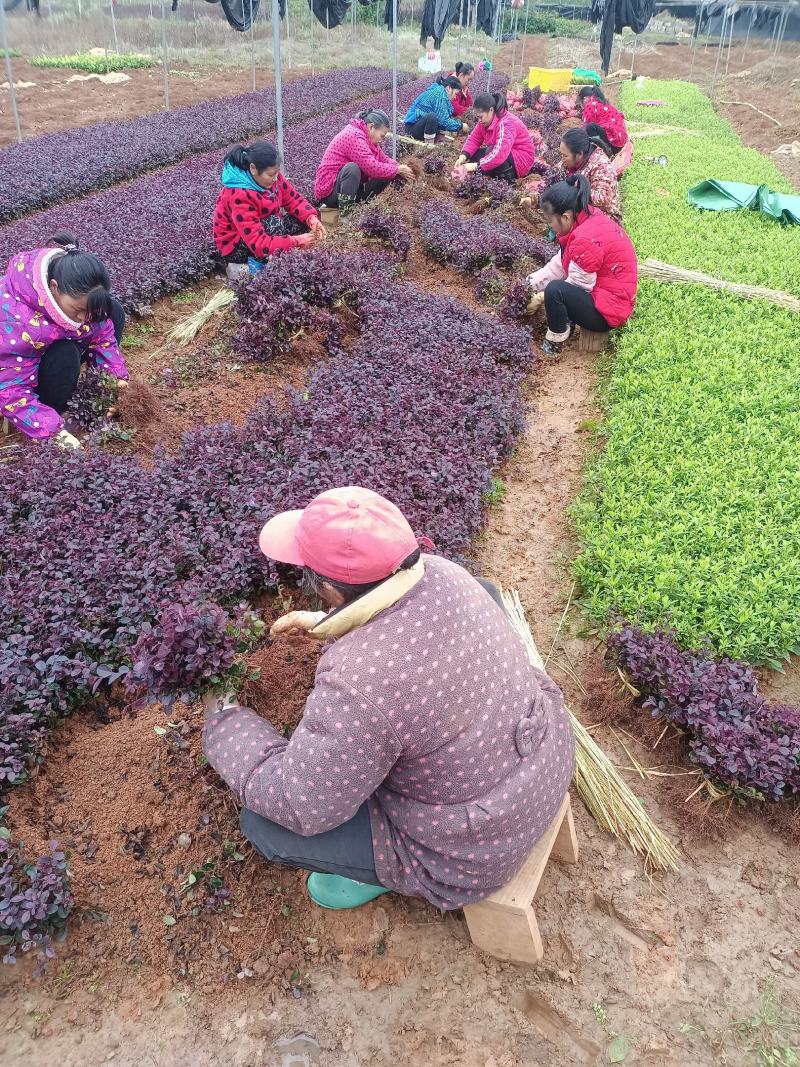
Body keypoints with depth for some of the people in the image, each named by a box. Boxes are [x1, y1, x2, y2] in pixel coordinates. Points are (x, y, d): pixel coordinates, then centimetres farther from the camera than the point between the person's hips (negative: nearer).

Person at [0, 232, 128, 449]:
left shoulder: (79, 289, -24)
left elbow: (101, 331, -11)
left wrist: (119, 377, -20)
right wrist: (55, 432, -44)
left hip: (56, 343, 7)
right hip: (22, 366, -6)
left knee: (113, 311, -8)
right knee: (65, 355, -37)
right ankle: (52, 416, -13)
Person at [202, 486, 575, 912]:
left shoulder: (357, 685, -36)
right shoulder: (441, 573, -14)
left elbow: (300, 803, -20)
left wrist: (224, 721, -8)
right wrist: (325, 621, 16)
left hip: (475, 841, -7)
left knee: (265, 818, -1)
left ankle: (386, 871, 22)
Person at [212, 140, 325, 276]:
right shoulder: (239, 196, -34)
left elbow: (293, 199, -3)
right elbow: (259, 243, -38)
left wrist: (312, 218, -23)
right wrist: (296, 242, -40)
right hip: (235, 247, -8)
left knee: (301, 218, -11)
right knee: (274, 223, -33)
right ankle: (258, 263, -16)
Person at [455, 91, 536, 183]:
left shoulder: (506, 123, -28)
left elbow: (500, 153, -39)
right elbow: (473, 139, -3)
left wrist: (476, 166, -42)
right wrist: (463, 156, -23)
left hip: (521, 160, -8)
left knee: (490, 152, -33)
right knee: (474, 154, -9)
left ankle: (507, 179, -15)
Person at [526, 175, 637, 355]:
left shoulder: (585, 240, -29)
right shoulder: (590, 216, 0)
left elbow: (578, 285, -20)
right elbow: (561, 262, 8)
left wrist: (541, 298, -8)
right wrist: (533, 282, 5)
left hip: (608, 312, -10)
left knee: (554, 291, -27)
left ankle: (554, 343, -6)